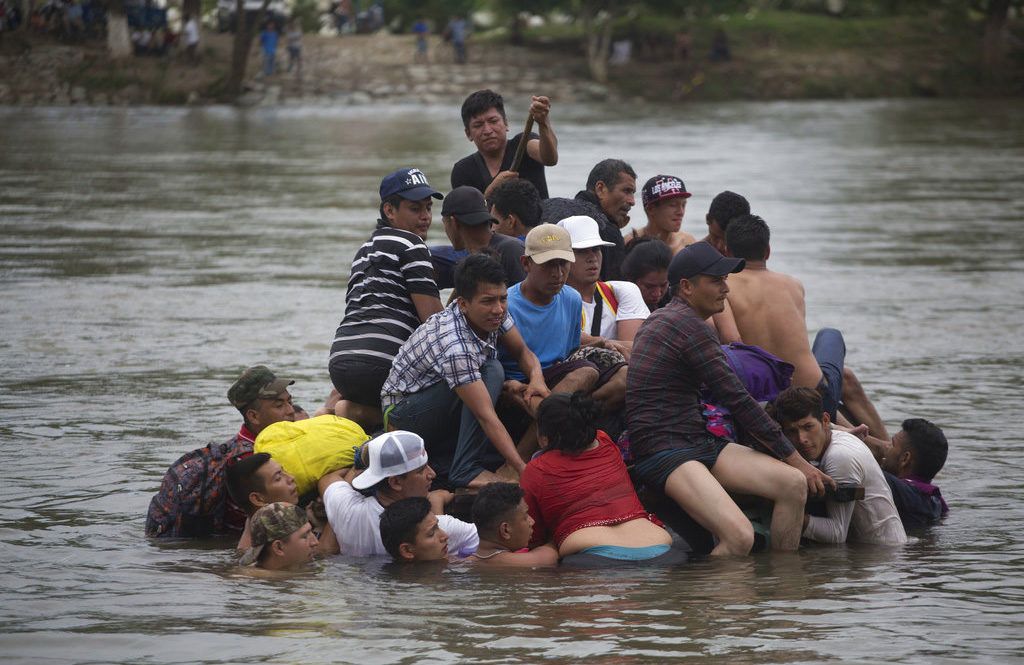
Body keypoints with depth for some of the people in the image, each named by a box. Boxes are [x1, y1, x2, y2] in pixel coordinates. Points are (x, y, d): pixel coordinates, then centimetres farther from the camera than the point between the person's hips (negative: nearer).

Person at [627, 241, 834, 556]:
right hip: (664, 455, -10)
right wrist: (793, 457, -4)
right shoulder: (689, 325, -11)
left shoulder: (659, 318, 21)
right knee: (740, 537, -31)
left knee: (794, 484, -7)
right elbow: (737, 400, -11)